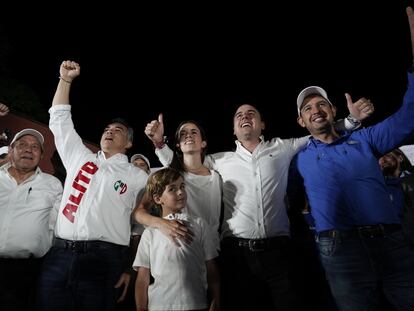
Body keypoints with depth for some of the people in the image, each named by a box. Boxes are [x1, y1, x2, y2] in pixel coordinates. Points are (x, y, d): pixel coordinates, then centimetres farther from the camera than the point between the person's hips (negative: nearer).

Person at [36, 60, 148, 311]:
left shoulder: (138, 176, 8)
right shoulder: (80, 157, 17)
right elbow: (59, 120, 22)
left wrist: (131, 268, 0)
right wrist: (65, 80, 19)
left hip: (104, 259, -2)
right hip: (59, 255, 3)